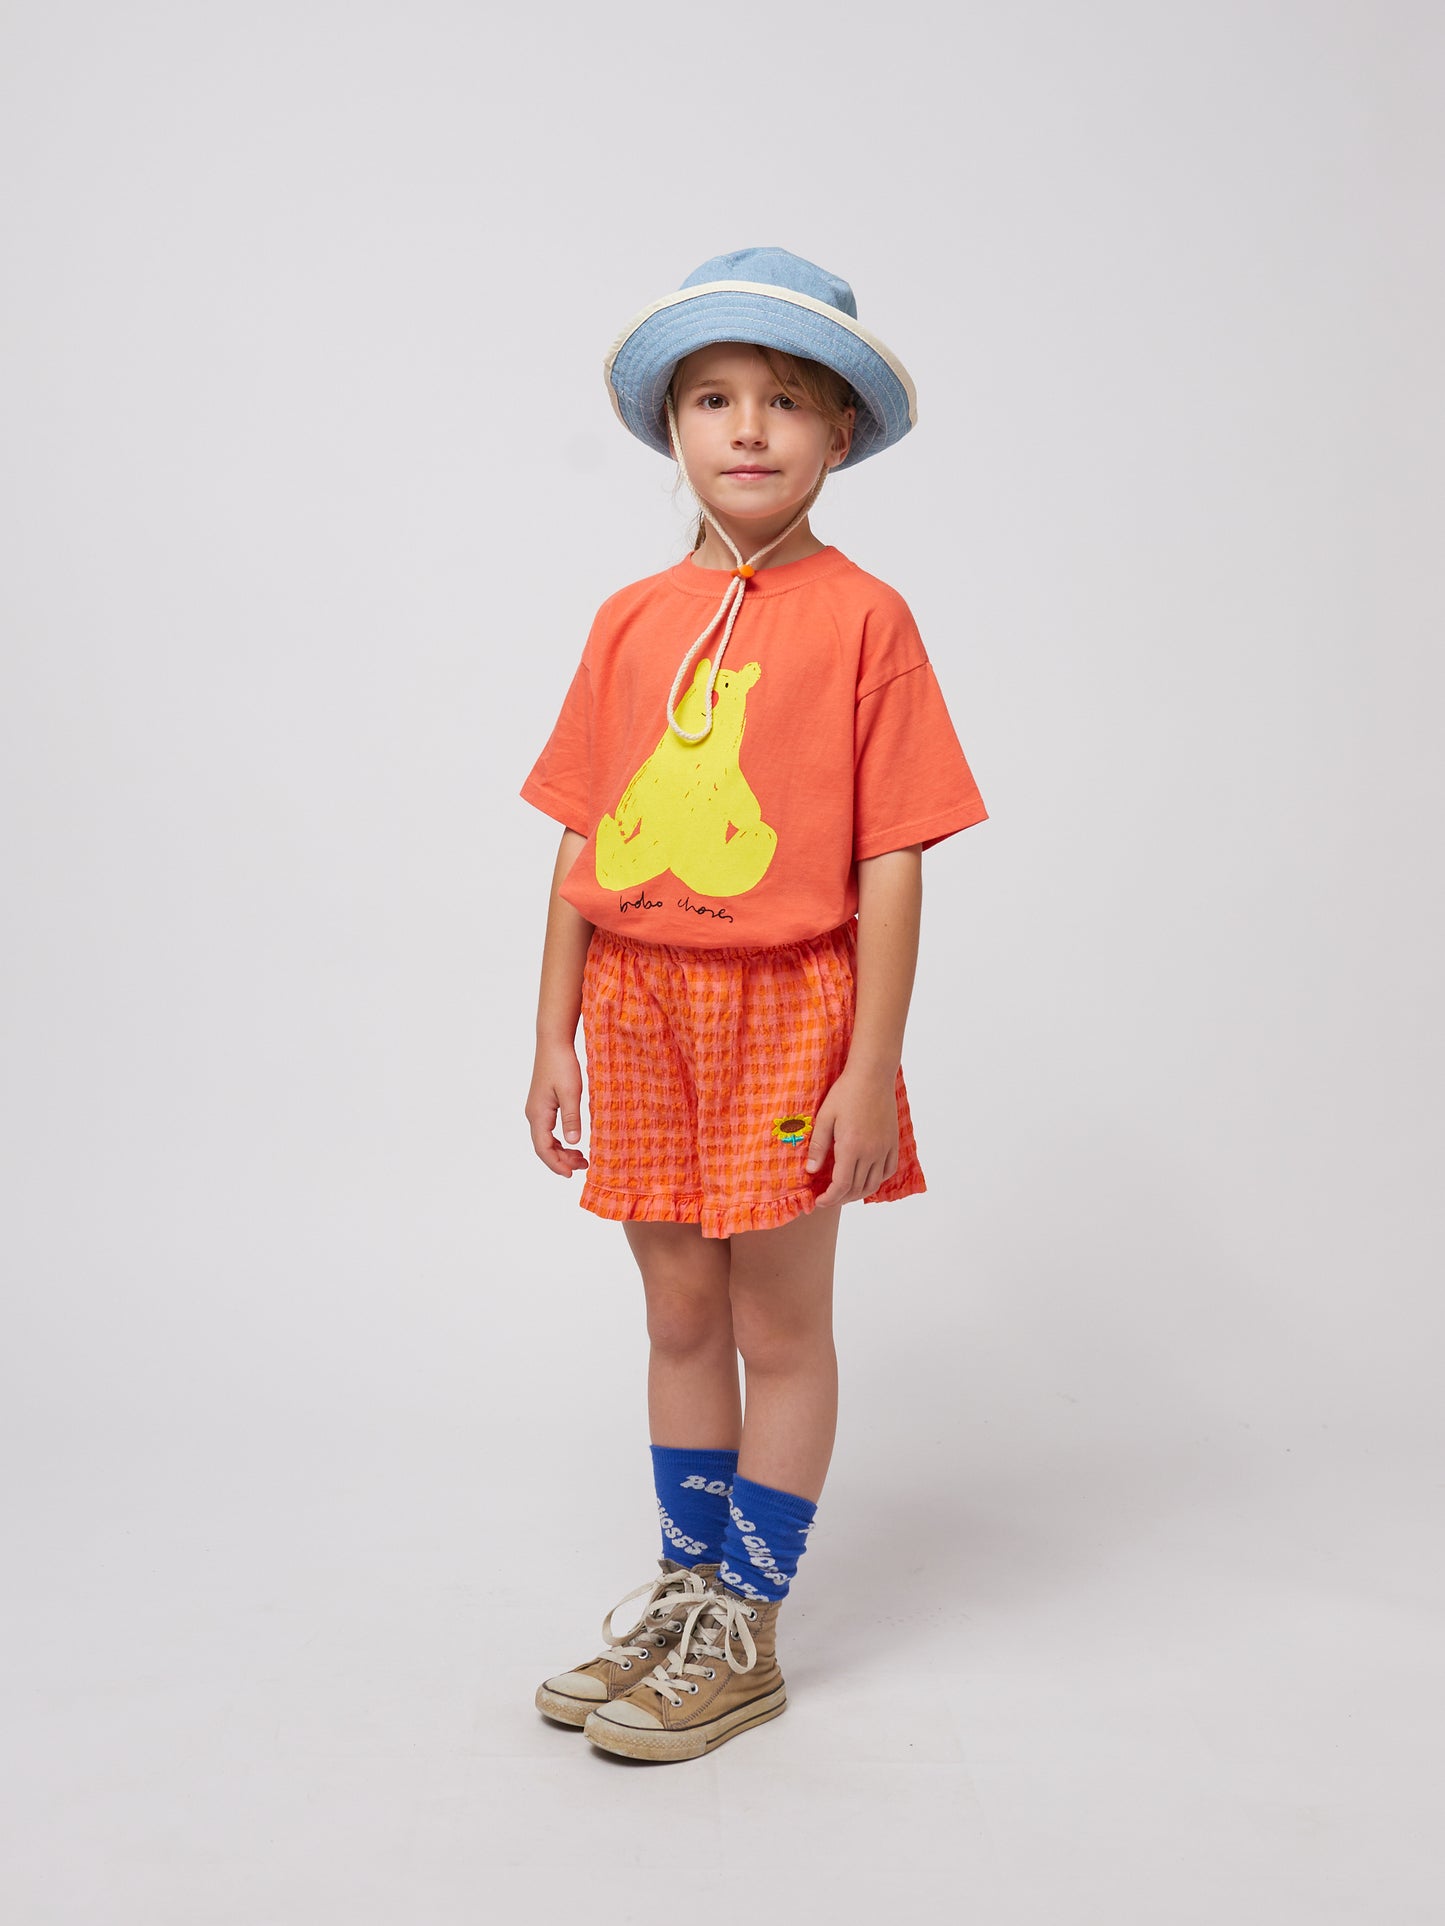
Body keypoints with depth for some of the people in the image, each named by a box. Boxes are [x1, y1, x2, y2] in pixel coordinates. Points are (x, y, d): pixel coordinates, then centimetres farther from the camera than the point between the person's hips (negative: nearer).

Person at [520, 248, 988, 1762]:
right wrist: (554, 1039, 6)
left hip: (788, 1007, -4)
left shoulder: (863, 618, -6)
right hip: (640, 1008, 4)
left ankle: (745, 1632, 20)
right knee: (679, 1318, 15)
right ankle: (685, 1583, 31)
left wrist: (872, 1067, -12)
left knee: (778, 1324, 6)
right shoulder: (630, 622, 6)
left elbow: (891, 859, -9)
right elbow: (580, 843, 8)